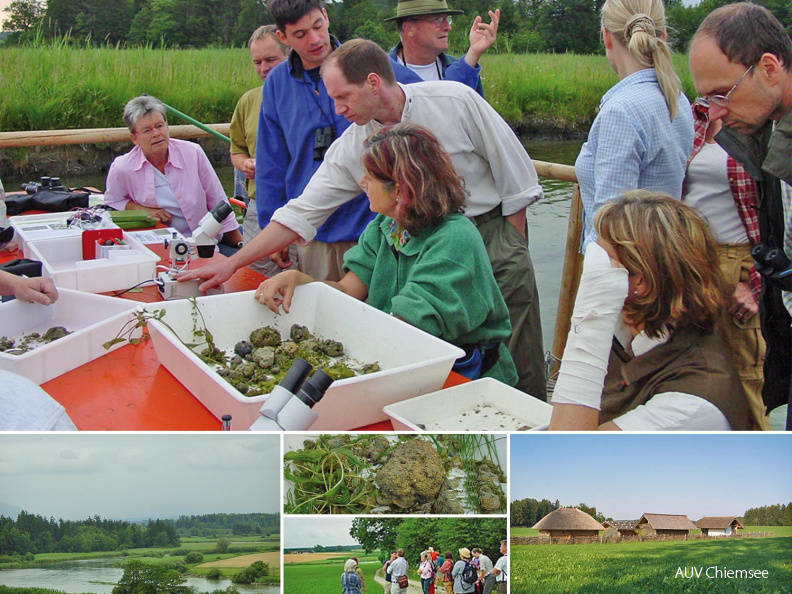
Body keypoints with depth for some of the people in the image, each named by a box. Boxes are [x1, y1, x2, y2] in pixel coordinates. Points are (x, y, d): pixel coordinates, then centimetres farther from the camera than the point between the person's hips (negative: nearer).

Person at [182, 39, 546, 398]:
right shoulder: (350, 148, -3)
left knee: (519, 362, -1)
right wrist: (232, 263, -7)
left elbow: (515, 177, -3)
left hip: (494, 233, -2)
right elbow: (302, 213, -2)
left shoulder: (456, 101, -11)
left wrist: (513, 249, -2)